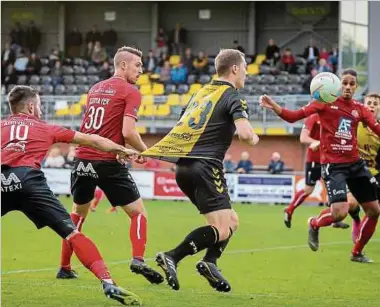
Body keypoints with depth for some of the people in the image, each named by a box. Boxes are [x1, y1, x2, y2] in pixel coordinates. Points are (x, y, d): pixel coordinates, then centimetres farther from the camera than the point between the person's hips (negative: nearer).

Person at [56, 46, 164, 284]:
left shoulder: (95, 89, 16)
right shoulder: (131, 92, -5)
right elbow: (128, 132, -16)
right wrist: (144, 151, 3)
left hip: (83, 158, 6)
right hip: (108, 163, -6)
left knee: (78, 213, 23)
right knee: (138, 212, 5)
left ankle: (65, 267, 24)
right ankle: (138, 260, -14)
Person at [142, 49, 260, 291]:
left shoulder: (202, 93, 19)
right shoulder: (233, 97, -4)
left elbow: (183, 127, 25)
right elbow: (245, 133, -17)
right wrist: (254, 139, 3)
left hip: (184, 166, 9)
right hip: (205, 166, -9)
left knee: (231, 221, 15)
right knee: (221, 230, -10)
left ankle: (209, 262, -3)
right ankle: (172, 258, -20)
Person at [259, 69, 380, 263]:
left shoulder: (359, 109, 8)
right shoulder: (326, 102, -4)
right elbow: (293, 116, -11)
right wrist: (273, 106, -26)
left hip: (355, 164, 5)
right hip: (333, 165, -5)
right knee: (340, 212, -21)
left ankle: (357, 253, 27)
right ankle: (314, 224, 14)